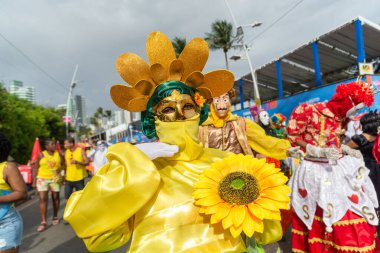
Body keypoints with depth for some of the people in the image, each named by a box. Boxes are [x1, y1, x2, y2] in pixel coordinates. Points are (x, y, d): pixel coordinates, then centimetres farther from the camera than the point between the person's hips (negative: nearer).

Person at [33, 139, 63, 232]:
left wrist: (60, 168, -7)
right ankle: (43, 222, -2)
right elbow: (36, 168, 1)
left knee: (55, 197, 9)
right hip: (42, 179, -1)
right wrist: (34, 181, 0)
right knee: (43, 199, -7)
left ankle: (55, 217, 28)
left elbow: (63, 164, 11)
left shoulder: (58, 154, 0)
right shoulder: (41, 155, -3)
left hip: (55, 178, 1)